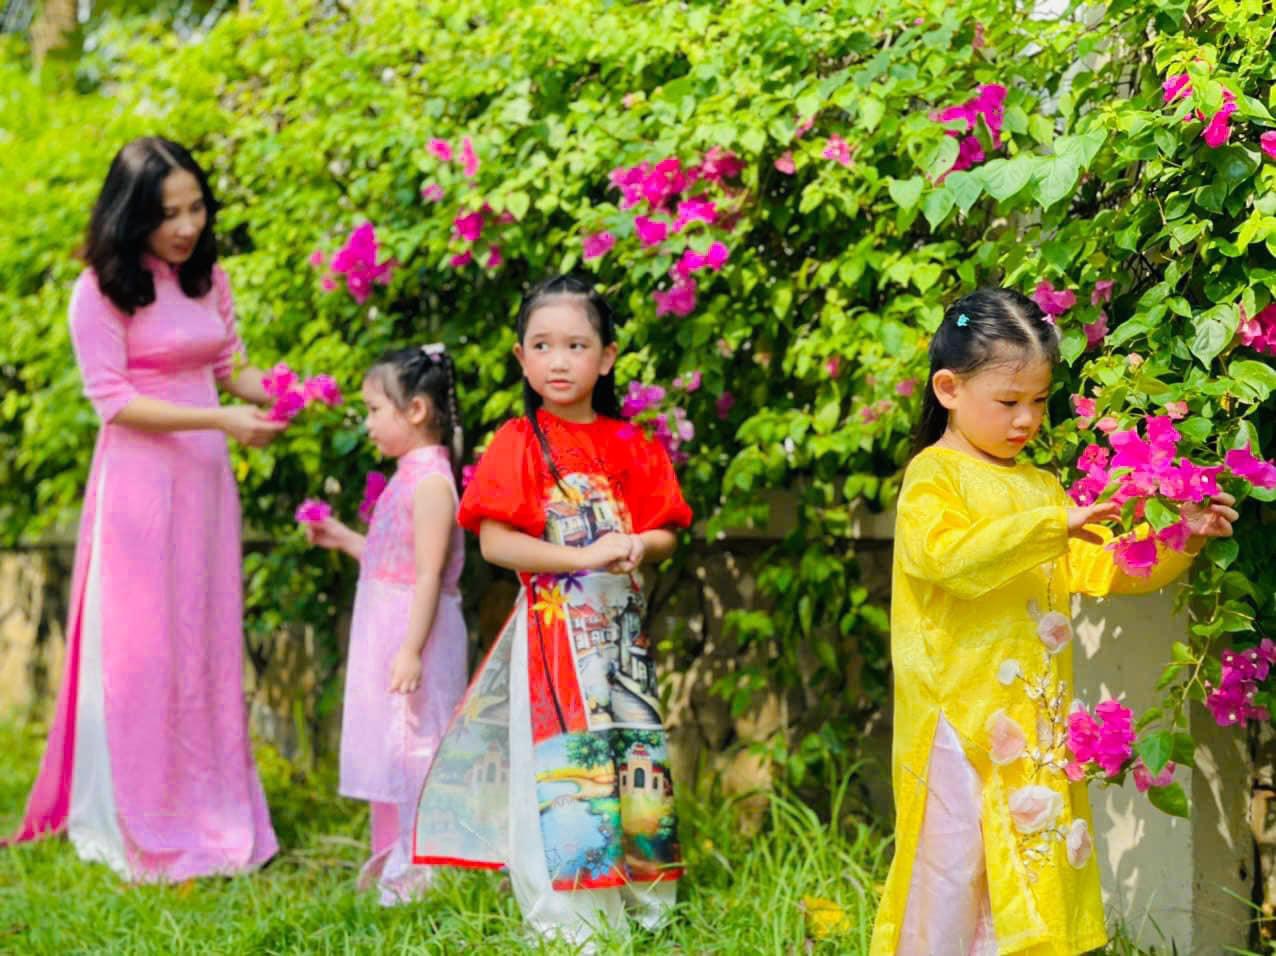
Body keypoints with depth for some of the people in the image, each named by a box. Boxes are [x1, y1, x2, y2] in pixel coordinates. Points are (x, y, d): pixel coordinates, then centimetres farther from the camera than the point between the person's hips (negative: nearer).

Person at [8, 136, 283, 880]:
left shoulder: (208, 278, 7)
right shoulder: (102, 291, -10)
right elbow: (113, 400, -13)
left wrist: (270, 394, -10)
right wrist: (218, 419, -21)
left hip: (205, 481, 6)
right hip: (139, 481, -6)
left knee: (209, 646, 10)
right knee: (140, 651, 0)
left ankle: (211, 814, 20)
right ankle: (141, 833, 9)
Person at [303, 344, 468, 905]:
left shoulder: (431, 481, -17)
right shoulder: (409, 476, 13)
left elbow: (429, 574, -22)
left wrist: (411, 651, -25)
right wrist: (343, 539, 20)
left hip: (415, 631, -10)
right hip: (386, 630, 10)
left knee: (412, 745, -4)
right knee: (389, 745, 16)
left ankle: (420, 865, 3)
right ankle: (394, 855, 26)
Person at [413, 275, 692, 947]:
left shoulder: (631, 446, 8)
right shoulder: (518, 443, -4)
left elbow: (666, 533, 11)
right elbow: (493, 541, -12)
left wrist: (639, 545, -13)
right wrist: (585, 557, -19)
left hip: (623, 626, 4)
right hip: (554, 625, -4)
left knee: (637, 763, 6)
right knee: (564, 765, -6)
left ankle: (643, 904, 18)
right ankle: (572, 920, 2)